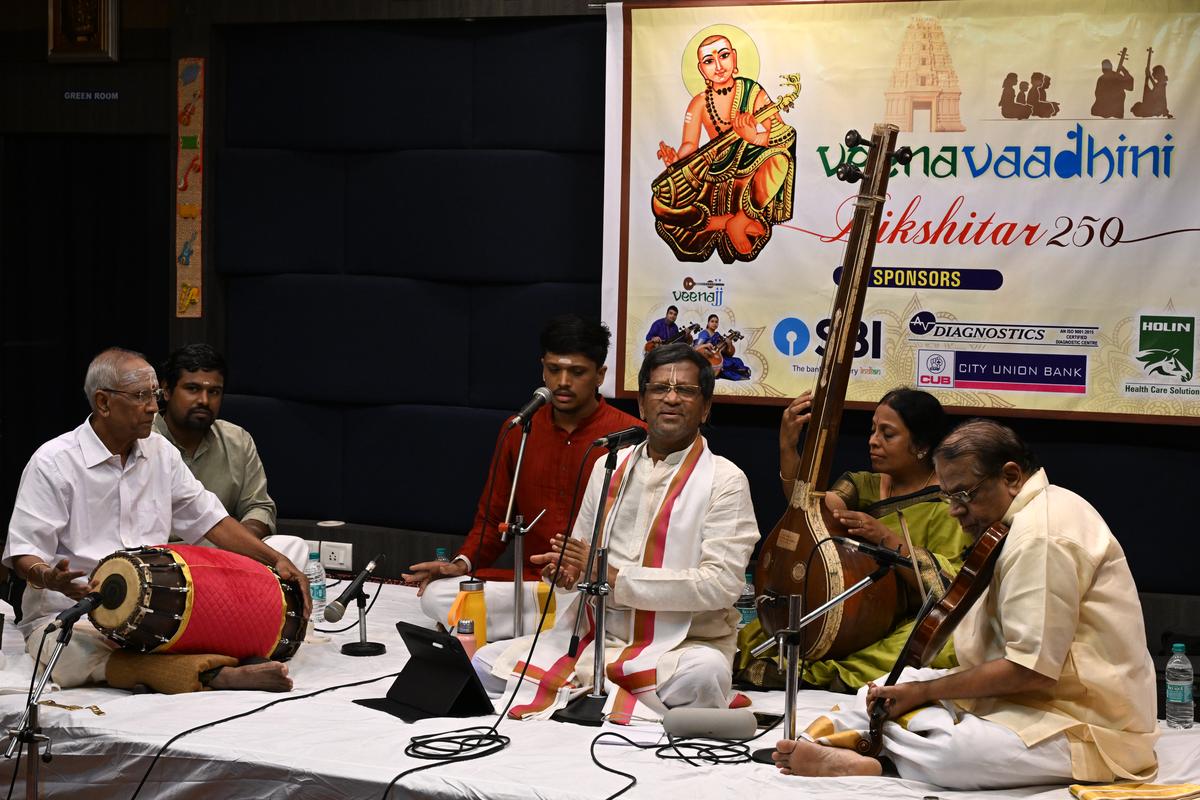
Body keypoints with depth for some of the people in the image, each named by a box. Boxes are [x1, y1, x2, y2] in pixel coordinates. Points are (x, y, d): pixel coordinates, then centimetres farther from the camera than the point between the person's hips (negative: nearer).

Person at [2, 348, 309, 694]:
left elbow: (209, 519, 16)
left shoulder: (160, 451, 14)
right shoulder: (52, 463, -4)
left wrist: (275, 559, 5)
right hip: (68, 615, -5)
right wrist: (50, 578, -30)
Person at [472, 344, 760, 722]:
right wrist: (567, 569, -4)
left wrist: (614, 575, -17)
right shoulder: (608, 468, 13)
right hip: (594, 638, 5)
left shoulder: (724, 481, -4)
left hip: (680, 646, -5)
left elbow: (721, 583, -15)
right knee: (486, 662, -10)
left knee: (706, 672, -39)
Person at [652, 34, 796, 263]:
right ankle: (740, 224, -10)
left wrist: (755, 137, -35)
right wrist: (676, 159, -28)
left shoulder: (753, 92, -4)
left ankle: (741, 221, -12)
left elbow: (784, 133, -13)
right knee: (661, 202, -19)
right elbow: (690, 145, -3)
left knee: (777, 155, -35)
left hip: (751, 178, -2)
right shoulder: (699, 103, 3)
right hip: (717, 179, 2)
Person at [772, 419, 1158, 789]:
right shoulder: (1037, 514, 14)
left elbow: (1030, 671, -23)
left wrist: (926, 690, -13)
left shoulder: (1041, 534, -19)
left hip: (1091, 727, -11)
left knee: (947, 754, -34)